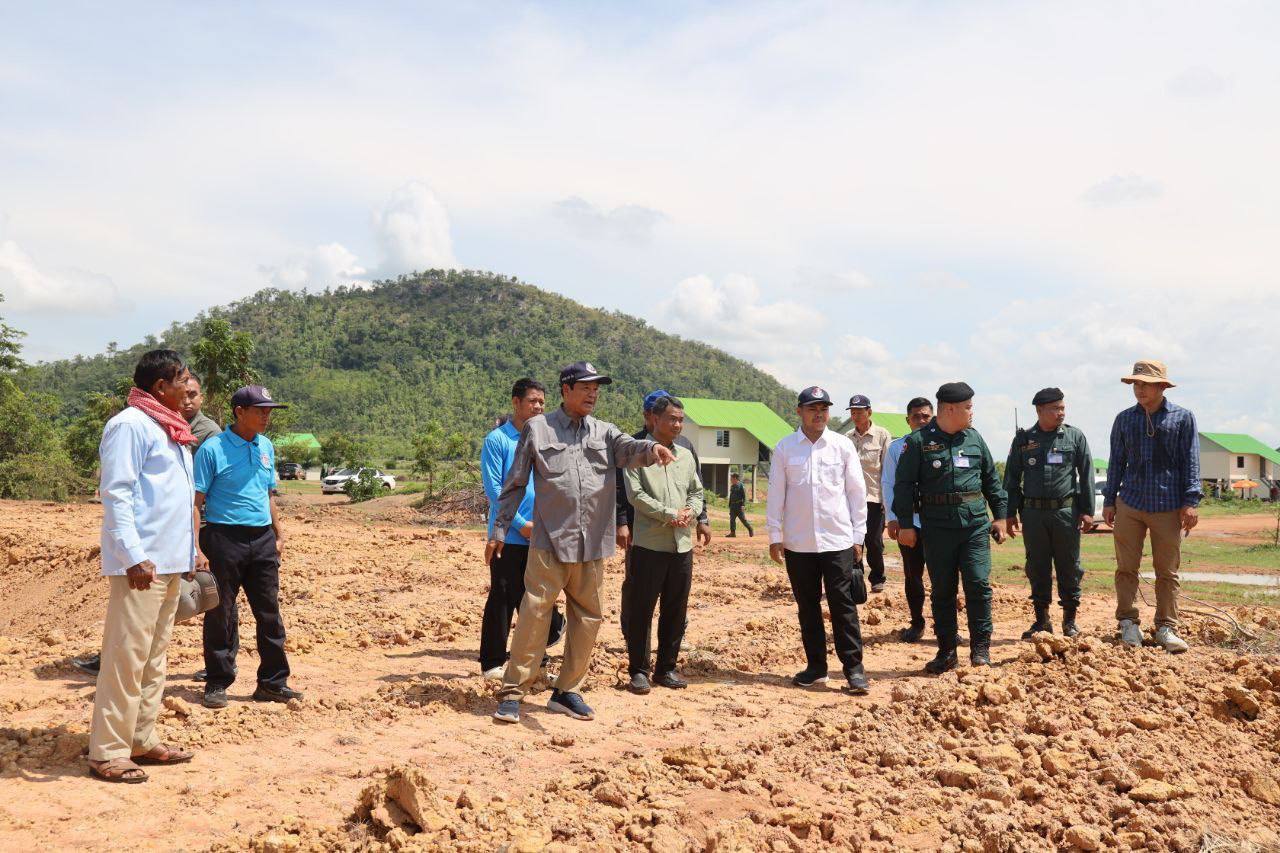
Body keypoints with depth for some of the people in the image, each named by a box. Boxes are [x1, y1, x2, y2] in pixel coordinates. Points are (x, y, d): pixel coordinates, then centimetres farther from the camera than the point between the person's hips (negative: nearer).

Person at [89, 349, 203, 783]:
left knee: (155, 655, 13)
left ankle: (142, 740, 21)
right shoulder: (131, 425, -10)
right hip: (142, 564, -9)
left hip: (170, 563, 9)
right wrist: (134, 556, -22)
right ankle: (107, 752, 1)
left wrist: (191, 550, 20)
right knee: (127, 655, -6)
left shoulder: (168, 430, 18)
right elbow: (116, 494, -16)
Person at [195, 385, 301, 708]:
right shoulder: (212, 449, -7)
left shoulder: (266, 447, 12)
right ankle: (217, 684, 14)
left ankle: (273, 682, 15)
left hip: (262, 539, 6)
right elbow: (197, 500, -9)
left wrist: (279, 535, 16)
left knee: (270, 613, 7)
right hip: (225, 538, -6)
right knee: (221, 614, 2)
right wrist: (196, 547, -15)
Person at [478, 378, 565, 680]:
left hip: (541, 537, 5)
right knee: (502, 599, 1)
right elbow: (493, 488, -10)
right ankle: (493, 663, 10)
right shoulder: (497, 440, -5)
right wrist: (520, 524, -13)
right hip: (509, 536, -4)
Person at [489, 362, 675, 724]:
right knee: (534, 613, -7)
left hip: (593, 544, 4)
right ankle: (512, 693, 2)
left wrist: (652, 448, -33)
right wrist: (499, 531, 5)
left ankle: (566, 691, 21)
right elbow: (514, 484, 7)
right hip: (550, 541, -4)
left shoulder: (604, 432, 12)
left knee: (587, 618, 8)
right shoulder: (537, 428, 4)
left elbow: (628, 449, -10)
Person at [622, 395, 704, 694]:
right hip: (649, 543, -5)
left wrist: (691, 512, -2)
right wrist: (670, 514, -15)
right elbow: (636, 494, -12)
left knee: (676, 610, 10)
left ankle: (666, 668, 22)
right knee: (641, 609, 0)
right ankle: (638, 670, 10)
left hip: (682, 545, 6)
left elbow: (696, 491, 19)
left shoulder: (686, 455, 15)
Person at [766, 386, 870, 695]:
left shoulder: (843, 446, 2)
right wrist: (774, 536, 2)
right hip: (798, 542, 1)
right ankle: (816, 665, 18)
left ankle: (854, 668, 3)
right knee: (807, 606, 8)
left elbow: (857, 492, 4)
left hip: (838, 541, -1)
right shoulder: (785, 448, 3)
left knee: (843, 604, -3)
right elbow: (776, 494, 5)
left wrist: (858, 536, 2)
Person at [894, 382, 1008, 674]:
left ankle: (980, 649, 6)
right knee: (942, 591, 5)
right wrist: (904, 524, -6)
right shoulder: (919, 441, -2)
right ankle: (947, 652, 16)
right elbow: (904, 484, -2)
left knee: (979, 584, -5)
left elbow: (991, 479, 17)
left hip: (975, 525, 2)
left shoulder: (974, 438, 10)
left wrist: (1000, 515, 14)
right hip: (937, 527, -2)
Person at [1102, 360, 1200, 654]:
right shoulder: (1125, 419, 10)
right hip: (1129, 505, 2)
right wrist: (1109, 500, 10)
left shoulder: (1183, 418, 3)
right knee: (1126, 568, 3)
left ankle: (1166, 628, 11)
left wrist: (1191, 501, -5)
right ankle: (1128, 623, 12)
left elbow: (1191, 462, 2)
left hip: (1168, 506, -2)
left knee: (1168, 571, 3)